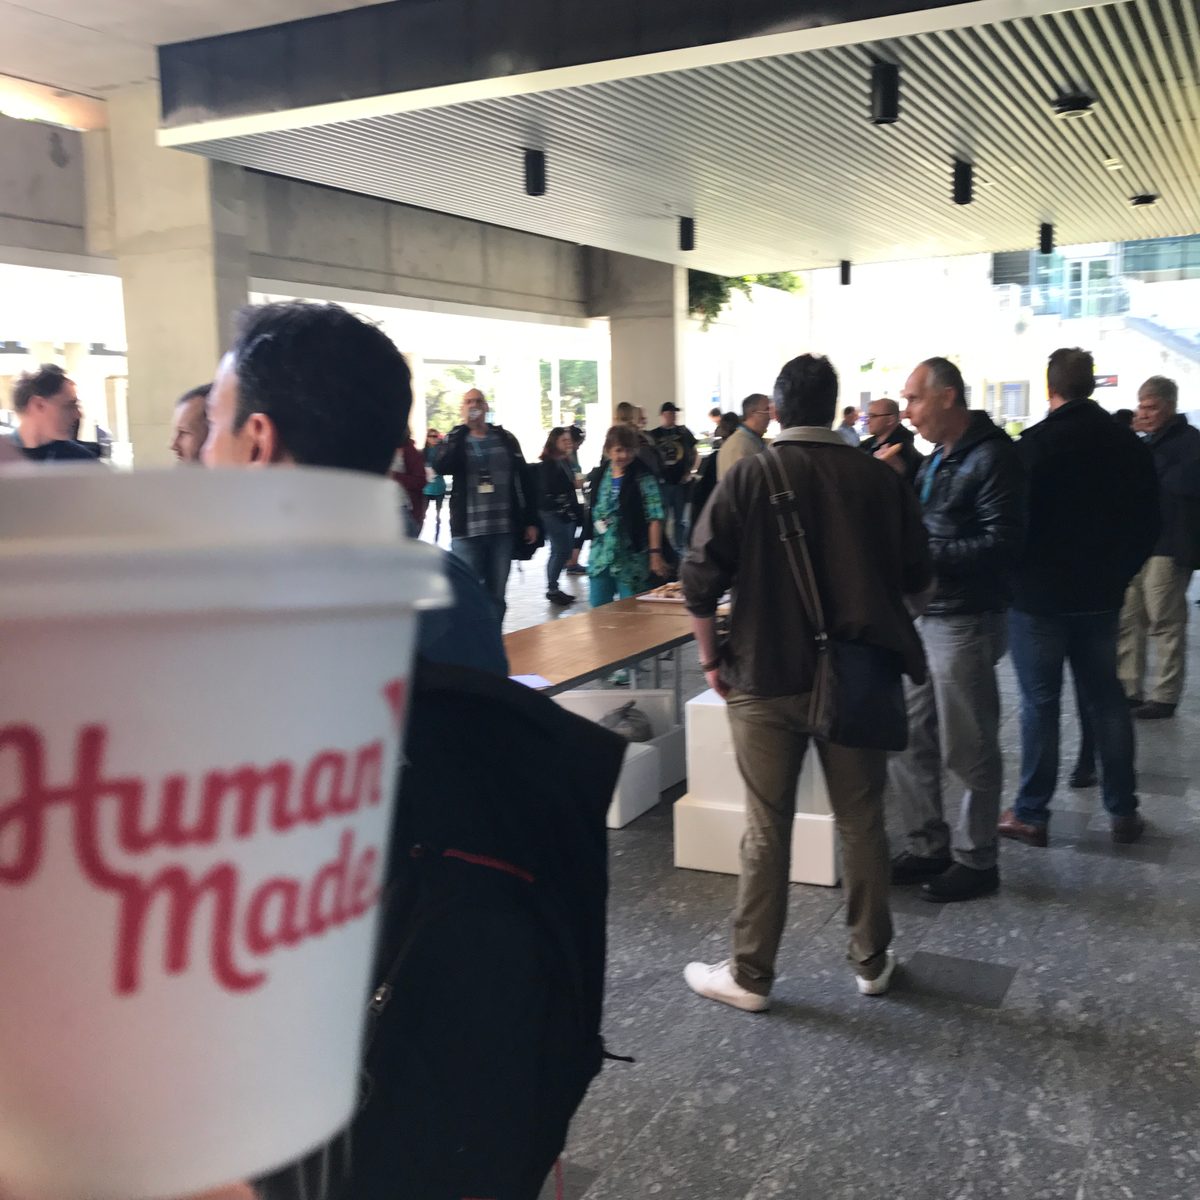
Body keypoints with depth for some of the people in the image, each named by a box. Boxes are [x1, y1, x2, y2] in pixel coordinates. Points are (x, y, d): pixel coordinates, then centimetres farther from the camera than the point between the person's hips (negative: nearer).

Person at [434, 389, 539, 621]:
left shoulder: (505, 439, 9)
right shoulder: (455, 440, 5)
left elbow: (523, 481, 10)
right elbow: (442, 467, -17)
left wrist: (531, 521, 5)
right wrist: (464, 428, -14)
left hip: (503, 529, 2)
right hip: (467, 531, -2)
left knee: (497, 595, 10)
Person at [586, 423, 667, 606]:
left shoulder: (644, 478, -9)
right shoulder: (599, 476, 7)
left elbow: (655, 518, -14)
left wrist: (655, 553, -22)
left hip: (632, 561, -5)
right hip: (600, 559, 5)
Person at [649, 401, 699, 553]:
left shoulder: (684, 432, 7)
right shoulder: (653, 435, 2)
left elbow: (695, 455, 12)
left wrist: (689, 472, 1)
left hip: (681, 482, 2)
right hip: (662, 483, -2)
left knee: (680, 520, 8)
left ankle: (680, 549, 17)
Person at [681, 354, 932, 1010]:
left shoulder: (748, 477, -8)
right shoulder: (880, 478, -3)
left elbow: (700, 577, -11)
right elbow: (916, 577, 3)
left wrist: (712, 658, 1)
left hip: (766, 677, -1)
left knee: (766, 831, 7)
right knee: (862, 822, 14)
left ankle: (750, 974, 17)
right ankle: (872, 960, 28)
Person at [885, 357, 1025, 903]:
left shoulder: (993, 458, -14)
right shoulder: (937, 459, 14)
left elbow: (1000, 544, -21)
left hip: (966, 621, -9)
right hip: (924, 614, 9)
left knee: (968, 750, 3)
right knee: (906, 740, 13)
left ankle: (976, 860, 19)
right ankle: (929, 847, 27)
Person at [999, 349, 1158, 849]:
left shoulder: (1033, 445, -15)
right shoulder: (1128, 445, 1)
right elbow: (1148, 523, 7)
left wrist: (1018, 576, 2)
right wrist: (1118, 572, 16)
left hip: (1039, 595, -4)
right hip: (1101, 595, 5)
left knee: (1040, 702, 3)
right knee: (1106, 699, 14)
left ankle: (1031, 814, 10)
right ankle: (1123, 811, 20)